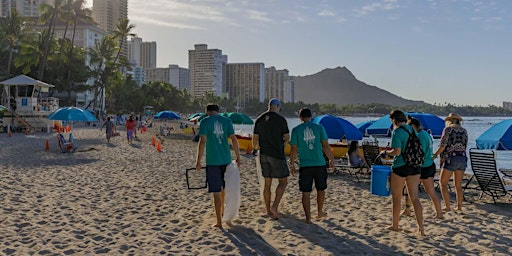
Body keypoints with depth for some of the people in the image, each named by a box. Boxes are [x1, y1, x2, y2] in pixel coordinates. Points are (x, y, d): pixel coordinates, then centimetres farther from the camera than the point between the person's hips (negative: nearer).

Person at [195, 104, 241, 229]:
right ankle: (224, 213, 41)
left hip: (212, 161, -4)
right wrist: (238, 157, 8)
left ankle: (219, 222, 7)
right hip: (226, 159, 4)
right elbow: (234, 140, 2)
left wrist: (198, 161, -9)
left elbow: (202, 141, -12)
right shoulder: (227, 121, 5)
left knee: (216, 192, 1)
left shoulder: (205, 121, -4)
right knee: (225, 188, 23)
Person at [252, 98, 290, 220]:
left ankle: (268, 210, 17)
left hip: (264, 155, 5)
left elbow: (255, 139, 5)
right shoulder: (281, 119, -8)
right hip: (277, 155, -5)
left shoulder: (259, 120, 4)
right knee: (283, 182, 6)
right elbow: (287, 138, -4)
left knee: (267, 183, 12)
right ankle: (275, 206, -9)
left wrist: (255, 147, 27)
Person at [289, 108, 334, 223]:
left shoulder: (296, 130, 0)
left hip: (305, 166, -1)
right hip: (319, 164, 1)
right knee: (321, 189, 20)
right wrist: (331, 160, 13)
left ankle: (308, 217, 7)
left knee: (306, 193, 7)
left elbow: (294, 150, 0)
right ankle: (320, 212, 34)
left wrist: (292, 165, 10)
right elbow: (326, 146, 1)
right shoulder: (319, 127, 1)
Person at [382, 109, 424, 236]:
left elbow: (397, 152, -20)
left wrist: (385, 152, -3)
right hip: (414, 166, 6)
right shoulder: (412, 129, 9)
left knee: (396, 197, 10)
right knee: (414, 198, 7)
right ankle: (421, 228, 2)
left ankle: (395, 225, 22)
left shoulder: (397, 132, -14)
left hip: (400, 167, -6)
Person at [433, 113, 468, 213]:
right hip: (462, 159, 6)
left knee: (443, 183, 3)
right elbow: (464, 147, 12)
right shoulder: (464, 131, 13)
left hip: (451, 159, -6)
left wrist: (435, 155, 0)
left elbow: (443, 146, -12)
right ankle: (459, 206, 16)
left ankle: (447, 207, -3)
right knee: (458, 185, 15)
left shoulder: (448, 129, -3)